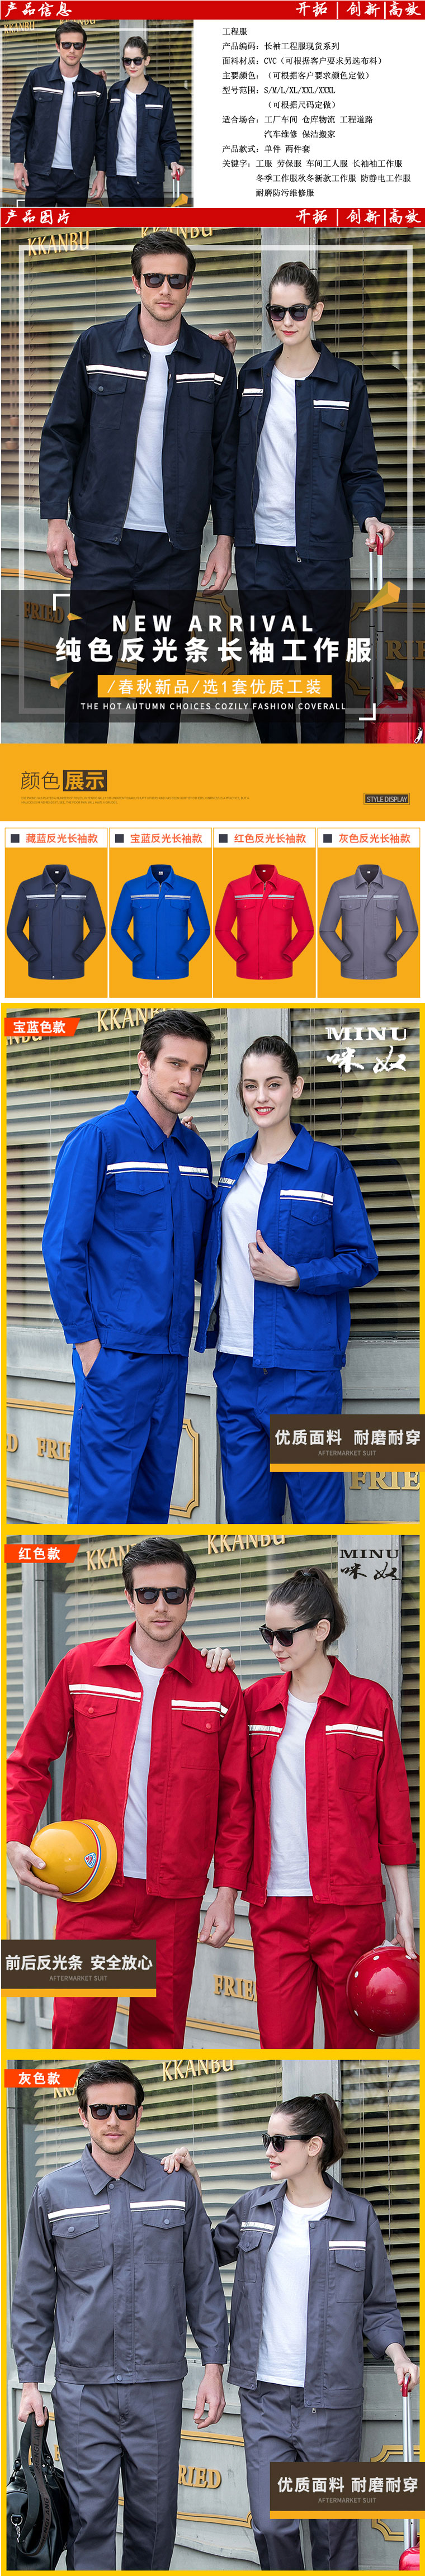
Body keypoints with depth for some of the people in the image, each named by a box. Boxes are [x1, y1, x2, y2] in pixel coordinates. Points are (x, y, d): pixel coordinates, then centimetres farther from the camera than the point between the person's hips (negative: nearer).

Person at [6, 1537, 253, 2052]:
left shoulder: (219, 1685, 2)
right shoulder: (81, 1667, 2)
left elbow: (235, 1797, 6)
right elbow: (30, 1762, 8)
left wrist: (228, 1890, 1)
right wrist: (16, 1839, -7)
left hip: (173, 1895, 0)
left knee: (161, 2028, 5)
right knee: (77, 2023, -4)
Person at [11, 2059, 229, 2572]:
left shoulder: (177, 2188, 4)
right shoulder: (53, 2194, 3)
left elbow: (203, 2281, 8)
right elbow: (34, 2295, 7)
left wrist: (214, 2365, 2)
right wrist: (29, 2380, 2)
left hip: (158, 2384, 1)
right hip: (83, 2388, -1)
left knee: (155, 2515, 7)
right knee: (89, 2517, -2)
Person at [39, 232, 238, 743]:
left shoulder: (214, 360, 4)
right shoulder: (97, 347, 1)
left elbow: (226, 454, 8)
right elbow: (60, 434, 5)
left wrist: (225, 538, 3)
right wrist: (56, 518, -2)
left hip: (175, 547, 1)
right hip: (101, 541, -1)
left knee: (165, 671, 6)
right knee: (90, 667, 1)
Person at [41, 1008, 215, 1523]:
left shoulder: (195, 1151, 12)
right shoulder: (98, 1140, -8)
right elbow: (62, 1246, -9)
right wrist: (86, 1340, -12)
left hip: (172, 1348, 7)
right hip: (115, 1353, -7)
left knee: (155, 1491, 12)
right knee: (102, 1497, -6)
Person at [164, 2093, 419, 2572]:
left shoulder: (357, 2215, -1)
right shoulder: (254, 2208, 6)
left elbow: (378, 2304, 5)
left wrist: (397, 2353, -12)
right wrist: (190, 2189, 9)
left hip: (330, 2399, -2)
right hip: (264, 2395, 2)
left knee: (333, 2531, 5)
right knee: (271, 2526, -3)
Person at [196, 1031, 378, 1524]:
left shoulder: (328, 1165, -4)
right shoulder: (232, 1163, 13)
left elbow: (361, 1261, -3)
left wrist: (293, 1276, -16)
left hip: (303, 1366, -5)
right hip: (236, 1359, 5)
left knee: (315, 1499, -2)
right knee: (244, 1499, 9)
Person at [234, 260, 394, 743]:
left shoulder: (345, 380, 2)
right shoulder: (252, 376, 10)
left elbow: (360, 467, 3)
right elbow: (235, 457, 16)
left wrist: (370, 515, -15)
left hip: (321, 549, -2)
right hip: (259, 548, 3)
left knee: (324, 670, 1)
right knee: (268, 670, 7)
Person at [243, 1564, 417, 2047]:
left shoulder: (369, 1702, 1)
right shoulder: (255, 1700, 9)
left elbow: (393, 1813, 2)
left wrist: (404, 1911, 0)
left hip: (349, 1906, -2)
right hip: (274, 1901, 2)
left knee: (351, 2037, 3)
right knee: (279, 2039, 0)